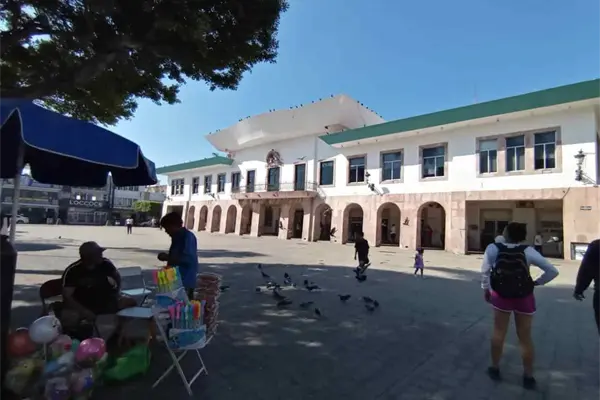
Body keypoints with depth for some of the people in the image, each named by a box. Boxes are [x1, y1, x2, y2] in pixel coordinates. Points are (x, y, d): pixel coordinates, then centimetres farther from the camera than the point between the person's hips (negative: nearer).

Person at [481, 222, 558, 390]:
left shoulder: (493, 248, -12)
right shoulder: (528, 251, -8)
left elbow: (485, 271, -10)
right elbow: (553, 271, -7)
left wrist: (485, 289, 4)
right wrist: (537, 282, 5)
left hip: (501, 294, -1)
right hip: (524, 297, 1)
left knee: (499, 332, 14)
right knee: (525, 337, 13)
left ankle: (495, 368, 26)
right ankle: (528, 377, 24)